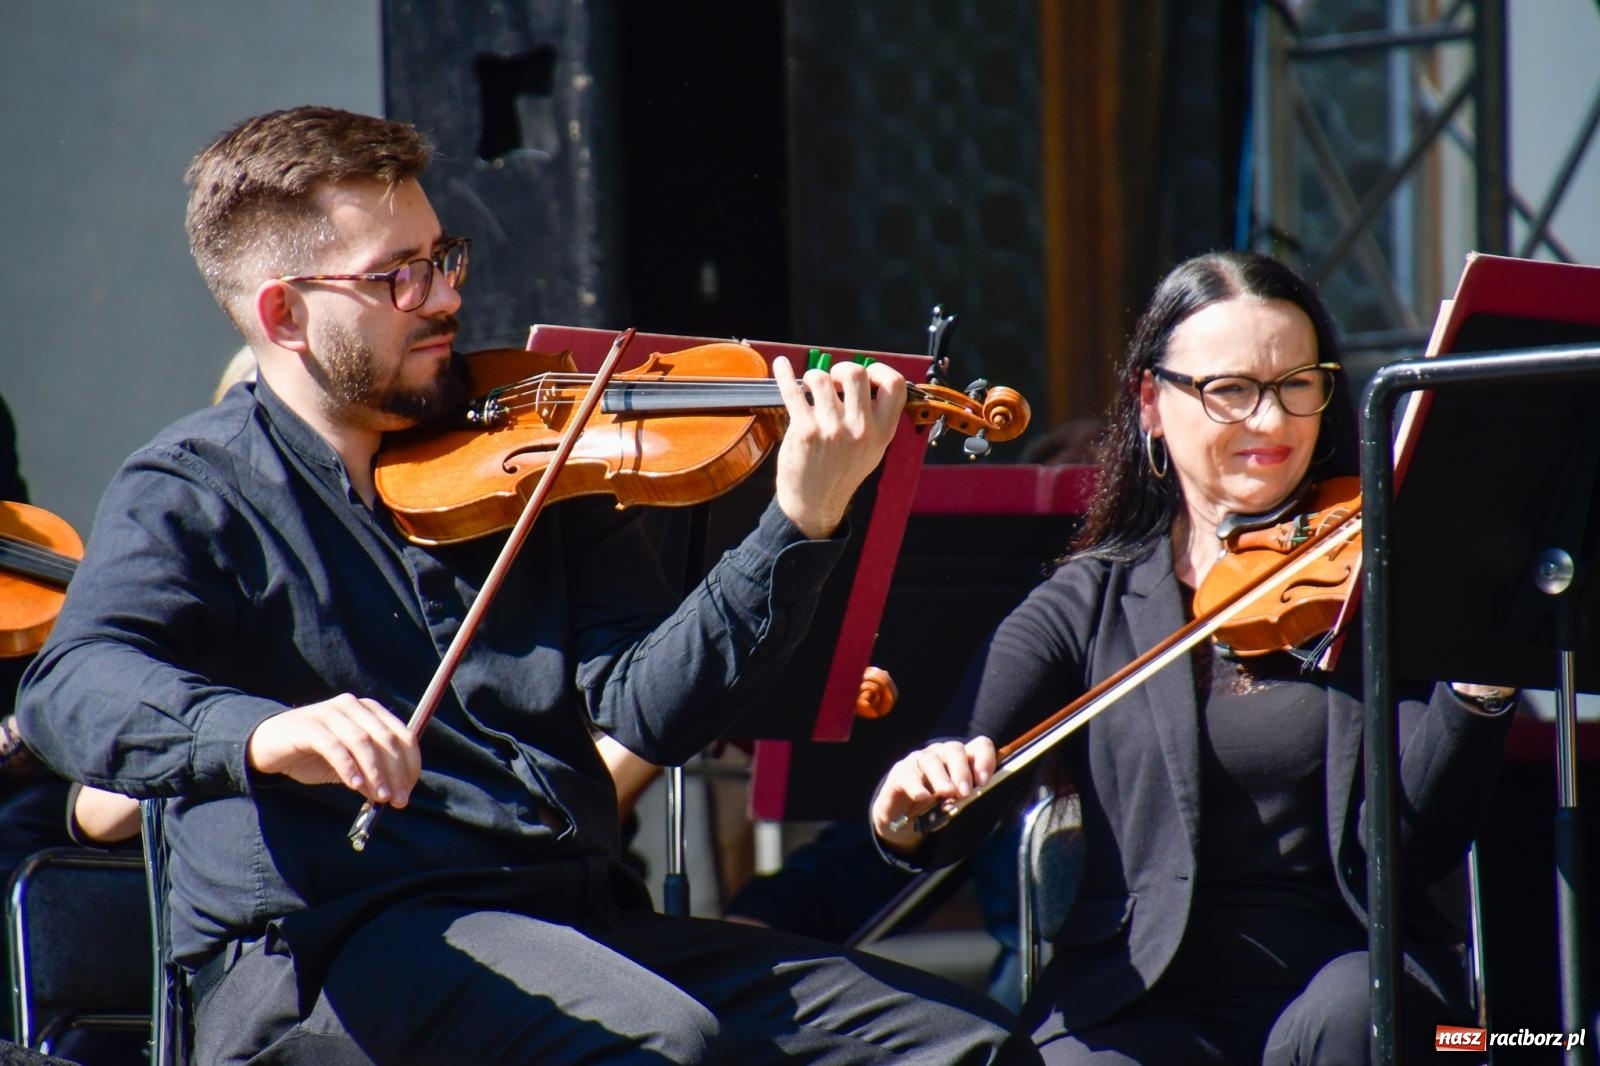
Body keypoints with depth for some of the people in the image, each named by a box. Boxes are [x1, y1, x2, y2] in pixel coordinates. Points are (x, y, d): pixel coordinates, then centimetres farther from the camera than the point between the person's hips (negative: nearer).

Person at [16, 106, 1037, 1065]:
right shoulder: (193, 494, 3)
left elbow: (651, 705, 3)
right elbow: (72, 688, -17)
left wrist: (803, 524, -12)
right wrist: (261, 731, -38)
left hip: (578, 922, 5)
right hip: (324, 956, -5)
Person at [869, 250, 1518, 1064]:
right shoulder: (1092, 603, 8)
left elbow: (1414, 850, -3)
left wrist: (1480, 685, -20)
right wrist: (903, 813, -25)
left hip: (1343, 968, 0)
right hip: (1144, 989, 0)